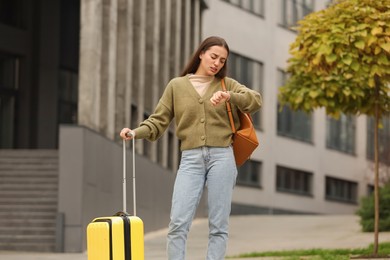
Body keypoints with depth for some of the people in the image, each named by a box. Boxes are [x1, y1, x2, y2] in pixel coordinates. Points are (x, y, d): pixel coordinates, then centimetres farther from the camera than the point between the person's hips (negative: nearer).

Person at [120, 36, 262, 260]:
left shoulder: (227, 84, 11)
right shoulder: (177, 85, 11)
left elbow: (256, 100, -2)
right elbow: (159, 121, 8)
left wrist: (229, 96, -18)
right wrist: (136, 132, -10)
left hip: (222, 157, 0)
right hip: (191, 159, 0)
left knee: (219, 225, 0)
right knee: (178, 222, -10)